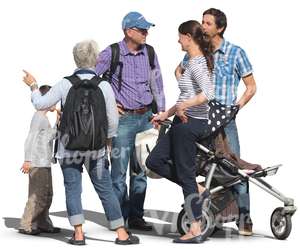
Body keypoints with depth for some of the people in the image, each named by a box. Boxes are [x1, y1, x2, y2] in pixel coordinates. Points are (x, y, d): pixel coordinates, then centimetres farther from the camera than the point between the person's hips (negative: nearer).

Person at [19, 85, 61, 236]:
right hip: (38, 164, -10)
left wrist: (58, 124, 17)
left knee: (47, 195, 13)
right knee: (38, 196, -9)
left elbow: (50, 137, 27)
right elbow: (30, 138, -19)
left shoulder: (43, 118, 18)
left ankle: (43, 224, 20)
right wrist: (28, 160, -24)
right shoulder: (39, 117, -11)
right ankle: (26, 225, -5)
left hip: (45, 164, 10)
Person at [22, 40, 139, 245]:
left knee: (73, 189, 8)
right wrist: (108, 139, 14)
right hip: (96, 147, 0)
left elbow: (41, 104, -1)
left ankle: (79, 233, 3)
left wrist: (33, 86, 16)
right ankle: (121, 233, 8)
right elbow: (113, 119, -3)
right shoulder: (104, 86, -6)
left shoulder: (65, 84, -8)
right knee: (105, 189, 6)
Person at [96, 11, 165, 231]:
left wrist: (161, 112, 7)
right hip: (123, 118, -4)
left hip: (146, 117, 4)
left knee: (141, 170, 9)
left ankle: (136, 216, 17)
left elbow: (157, 84, 13)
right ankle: (120, 217, 5)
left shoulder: (150, 53, 7)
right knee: (119, 170, -4)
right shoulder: (112, 53, -6)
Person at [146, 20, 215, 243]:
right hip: (184, 123, 10)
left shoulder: (196, 63, -15)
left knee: (185, 174, -3)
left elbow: (209, 93, -29)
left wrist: (183, 106, -27)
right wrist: (167, 114, 23)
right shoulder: (196, 61, 15)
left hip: (190, 124, -10)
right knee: (154, 161, 15)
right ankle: (197, 190, 15)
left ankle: (196, 231, 3)